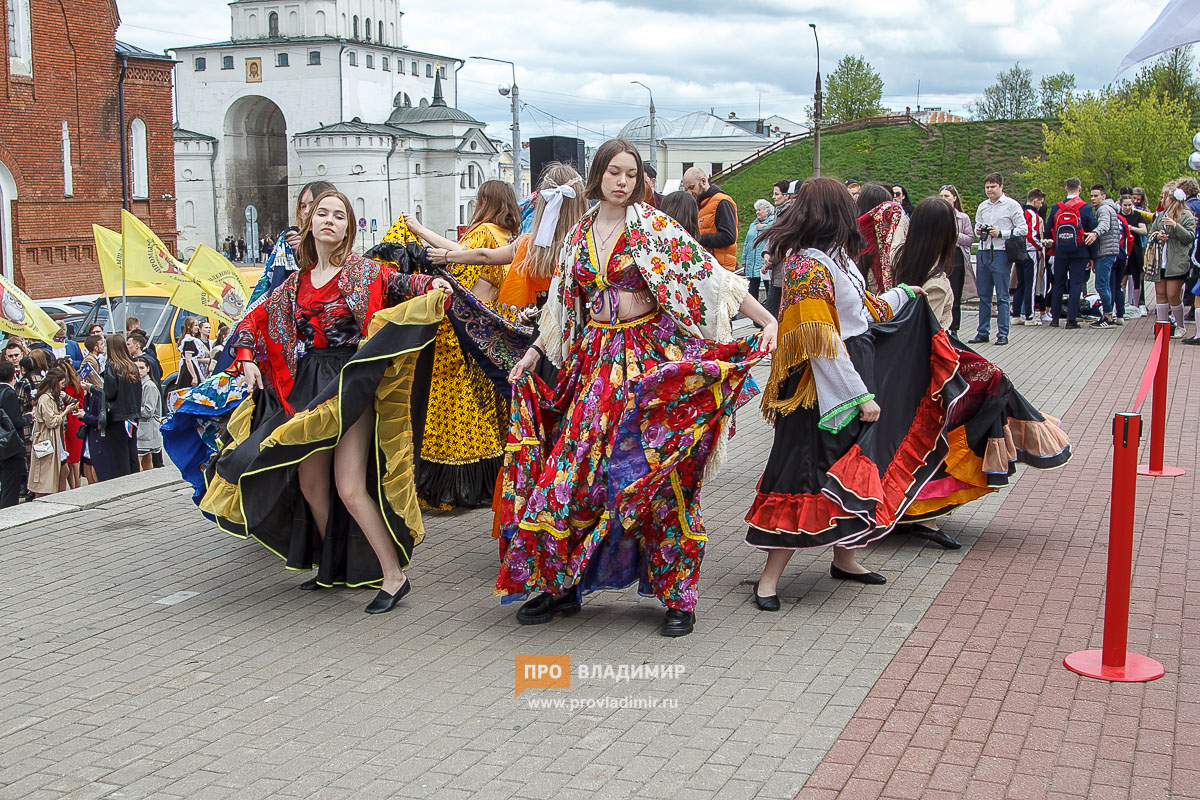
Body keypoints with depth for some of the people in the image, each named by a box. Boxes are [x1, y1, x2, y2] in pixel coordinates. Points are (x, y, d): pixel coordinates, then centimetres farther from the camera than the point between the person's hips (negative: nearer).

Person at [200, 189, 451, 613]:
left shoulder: (365, 272, 0)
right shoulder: (296, 283, 13)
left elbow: (400, 283, -16)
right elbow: (252, 322, 21)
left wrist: (432, 284, -36)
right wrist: (247, 359, 6)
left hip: (351, 383, -6)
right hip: (308, 385, 6)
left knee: (350, 488, -13)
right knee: (310, 483, 10)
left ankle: (394, 574, -4)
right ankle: (335, 568, 27)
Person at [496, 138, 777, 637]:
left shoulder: (655, 227, -1)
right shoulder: (579, 235, 12)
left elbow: (712, 276, -6)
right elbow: (562, 305, 21)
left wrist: (767, 321, -13)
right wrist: (534, 352, 17)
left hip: (652, 361, -4)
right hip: (595, 364, 4)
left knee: (658, 474, -3)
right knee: (574, 468, 1)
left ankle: (677, 595, 7)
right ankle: (560, 584, 15)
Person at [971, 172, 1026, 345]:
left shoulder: (1012, 205, -2)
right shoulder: (982, 206, 14)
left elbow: (1023, 229, -5)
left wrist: (1001, 233, -13)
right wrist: (978, 231, 3)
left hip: (1000, 253, -6)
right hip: (983, 252, 6)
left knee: (1002, 296, -3)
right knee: (983, 295, 9)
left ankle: (1003, 334, 0)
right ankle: (983, 332, 15)